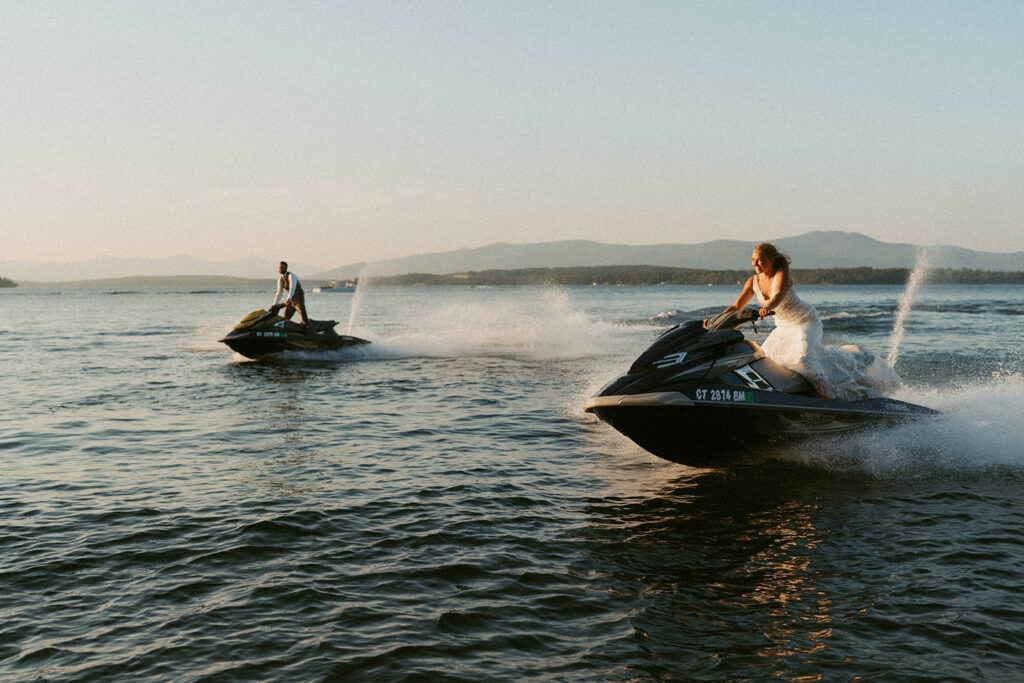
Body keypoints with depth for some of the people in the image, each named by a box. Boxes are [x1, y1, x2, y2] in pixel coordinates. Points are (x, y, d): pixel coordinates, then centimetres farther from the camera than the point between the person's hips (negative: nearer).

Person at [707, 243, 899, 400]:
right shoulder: (753, 281, -3)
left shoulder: (782, 273, -21)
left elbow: (779, 294, -41)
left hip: (806, 322, -8)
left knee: (802, 357, -31)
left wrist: (768, 307, -62)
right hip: (783, 329, 8)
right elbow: (736, 307, -2)